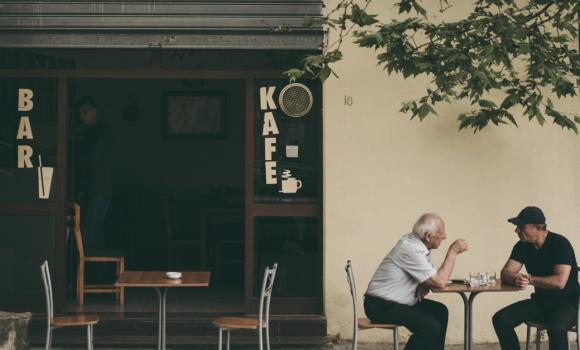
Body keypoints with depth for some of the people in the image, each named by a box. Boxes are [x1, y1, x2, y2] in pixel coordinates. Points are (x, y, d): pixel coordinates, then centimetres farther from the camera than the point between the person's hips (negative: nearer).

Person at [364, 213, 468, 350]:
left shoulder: (419, 244, 5)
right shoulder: (410, 249, -24)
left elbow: (434, 276, 16)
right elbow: (440, 281, -23)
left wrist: (423, 286, -7)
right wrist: (453, 252, -15)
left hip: (395, 301, 10)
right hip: (381, 306, -10)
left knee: (440, 311, 10)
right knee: (431, 327, -21)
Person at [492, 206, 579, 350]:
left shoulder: (560, 244, -18)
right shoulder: (522, 246, 1)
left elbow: (559, 282, -27)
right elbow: (506, 273, -1)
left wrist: (530, 279, -17)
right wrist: (515, 279, -25)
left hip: (567, 302, -6)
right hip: (540, 301, 7)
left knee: (556, 328, -38)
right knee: (500, 319, -13)